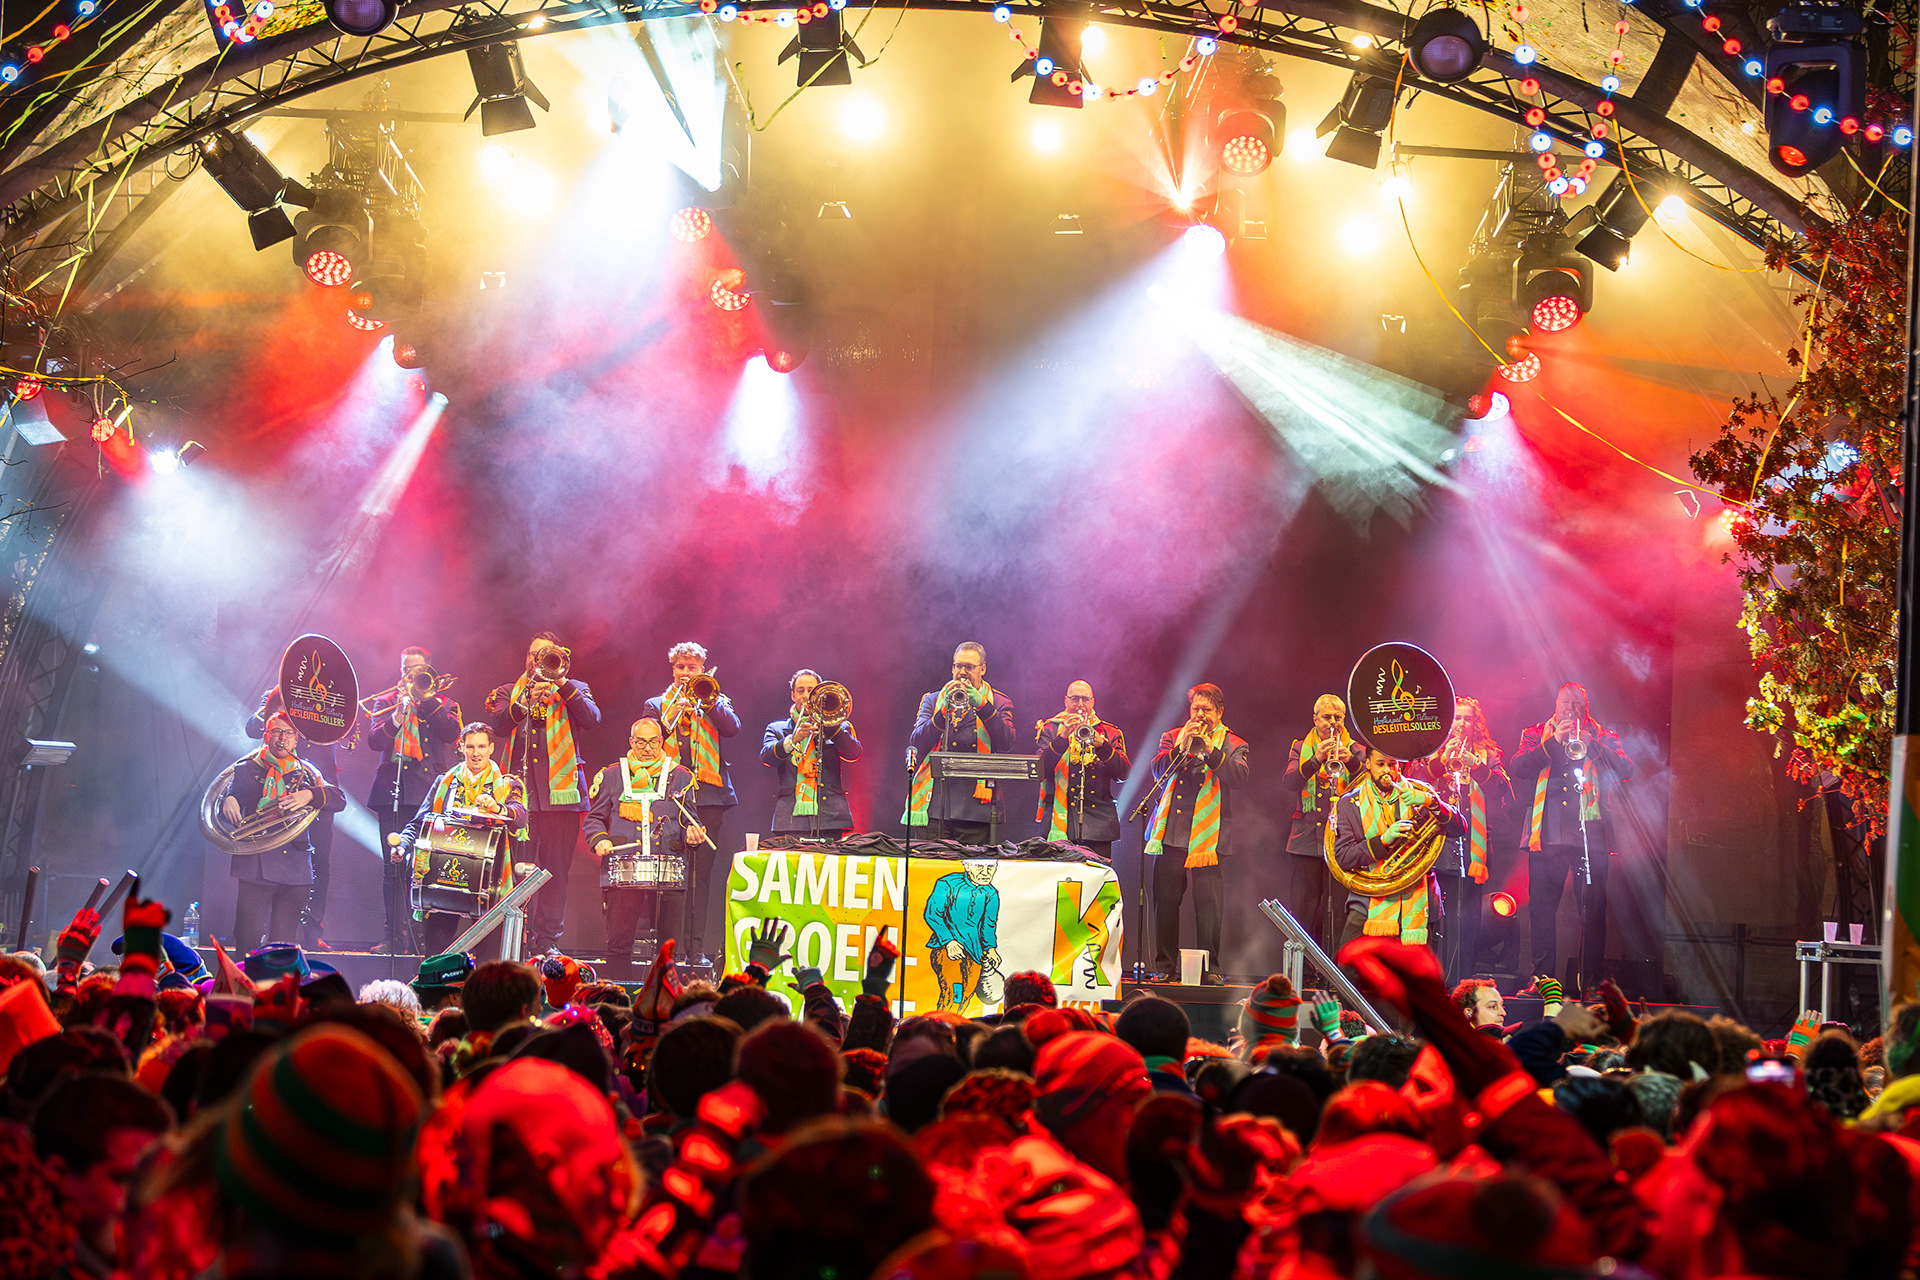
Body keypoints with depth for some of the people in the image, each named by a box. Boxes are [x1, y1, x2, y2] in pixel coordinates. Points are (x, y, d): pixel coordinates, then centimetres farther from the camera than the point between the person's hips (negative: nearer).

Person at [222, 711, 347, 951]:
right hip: (255, 866, -2)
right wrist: (228, 802, -21)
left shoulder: (307, 773, 16)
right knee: (249, 942, -10)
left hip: (295, 870, 2)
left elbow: (340, 799, 2)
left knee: (284, 945, 0)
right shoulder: (246, 769, 14)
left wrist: (310, 795, -17)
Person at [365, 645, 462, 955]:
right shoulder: (385, 702, 17)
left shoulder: (443, 703, 16)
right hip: (394, 790, 1)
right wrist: (398, 715, -12)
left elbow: (451, 733, -4)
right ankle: (397, 937, -2)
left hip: (430, 790, -1)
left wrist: (426, 697, -6)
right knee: (395, 866, -4)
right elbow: (375, 740, 2)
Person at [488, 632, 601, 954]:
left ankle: (548, 939, 3)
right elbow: (499, 724, -3)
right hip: (519, 791, 0)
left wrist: (561, 680, -11)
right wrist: (526, 702, -19)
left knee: (556, 869, -2)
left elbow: (592, 718, -6)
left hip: (560, 791, 0)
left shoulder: (575, 691, 14)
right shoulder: (509, 692, 15)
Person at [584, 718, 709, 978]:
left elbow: (688, 820, 15)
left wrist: (691, 832, -8)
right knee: (618, 942, -5)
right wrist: (599, 839, -3)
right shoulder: (611, 775, 14)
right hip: (622, 868, 0)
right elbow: (595, 817, 17)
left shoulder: (680, 777, 14)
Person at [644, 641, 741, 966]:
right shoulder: (658, 705, 16)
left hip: (707, 794, 0)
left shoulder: (715, 702, 16)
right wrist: (672, 715, -14)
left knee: (701, 875, -2)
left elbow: (733, 728, -3)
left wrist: (705, 700, -9)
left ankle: (696, 949, -1)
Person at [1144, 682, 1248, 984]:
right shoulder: (1173, 737, 15)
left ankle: (1210, 968, -4)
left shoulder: (1233, 745, 9)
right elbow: (1158, 770, 1)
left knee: (1208, 901, -8)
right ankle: (1166, 965, 13)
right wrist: (1180, 747, -13)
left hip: (1208, 834, -2)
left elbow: (1239, 778, -9)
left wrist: (1211, 750, -18)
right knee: (1165, 898, 3)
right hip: (1171, 829, 2)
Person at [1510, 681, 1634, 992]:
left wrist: (1592, 744, -13)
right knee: (1542, 909, -2)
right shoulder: (1536, 734, 15)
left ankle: (1593, 983, -2)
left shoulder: (1603, 737, 16)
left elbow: (1626, 771, 0)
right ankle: (1541, 978, 4)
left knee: (1593, 908, -6)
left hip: (1590, 832, 0)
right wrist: (1554, 742, -12)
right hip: (1547, 833, 0)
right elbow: (1519, 768, -2)